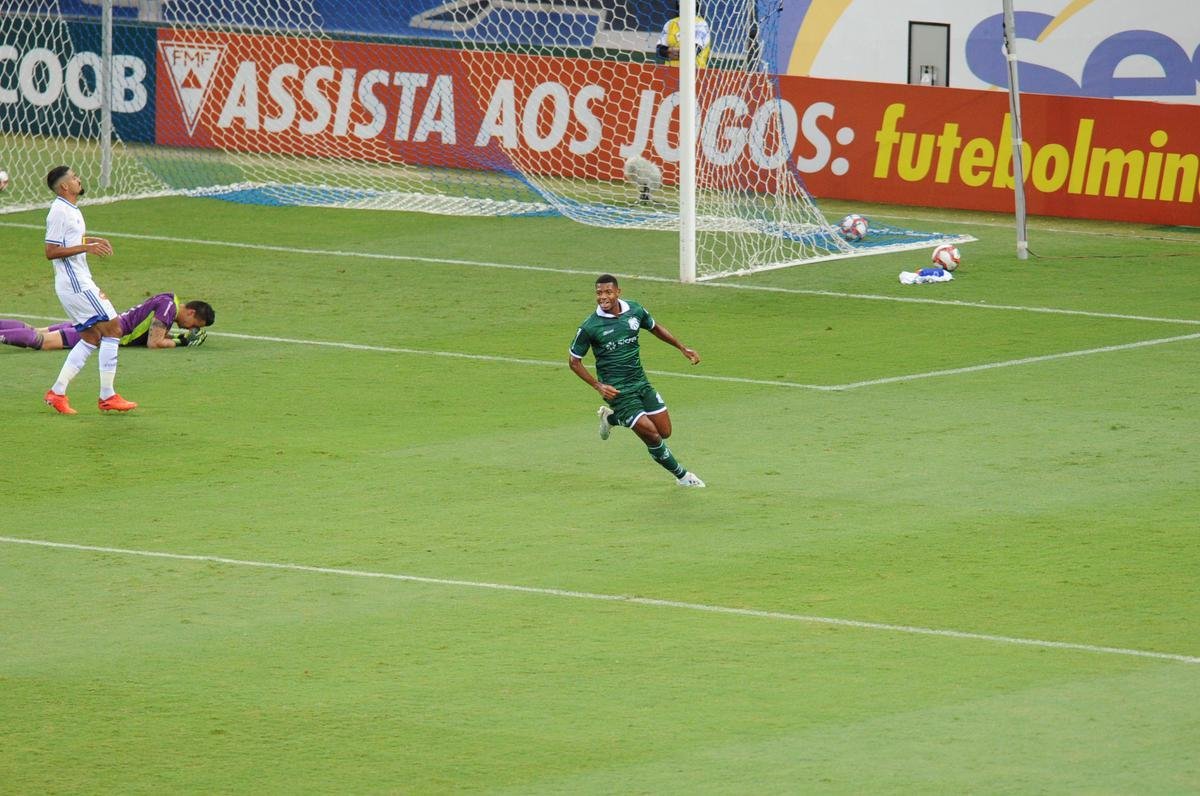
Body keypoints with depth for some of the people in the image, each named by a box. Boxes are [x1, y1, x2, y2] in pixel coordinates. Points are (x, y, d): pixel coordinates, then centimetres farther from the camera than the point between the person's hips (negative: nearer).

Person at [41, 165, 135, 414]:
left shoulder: (70, 210, 15)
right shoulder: (59, 212, -16)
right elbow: (51, 252, -19)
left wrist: (93, 240, 17)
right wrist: (86, 247, -22)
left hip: (80, 281, 11)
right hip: (75, 284, -11)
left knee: (92, 337, 11)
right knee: (112, 328, -9)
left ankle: (57, 392, 10)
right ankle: (107, 396, -6)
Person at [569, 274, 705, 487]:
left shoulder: (635, 310, -3)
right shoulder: (590, 326, -15)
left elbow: (655, 327, 19)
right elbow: (574, 361, -5)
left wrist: (683, 348, 15)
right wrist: (598, 386, -15)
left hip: (640, 382, 5)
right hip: (617, 390, -5)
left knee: (664, 431, 8)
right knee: (651, 434, -11)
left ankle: (612, 417, 29)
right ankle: (681, 475, 12)